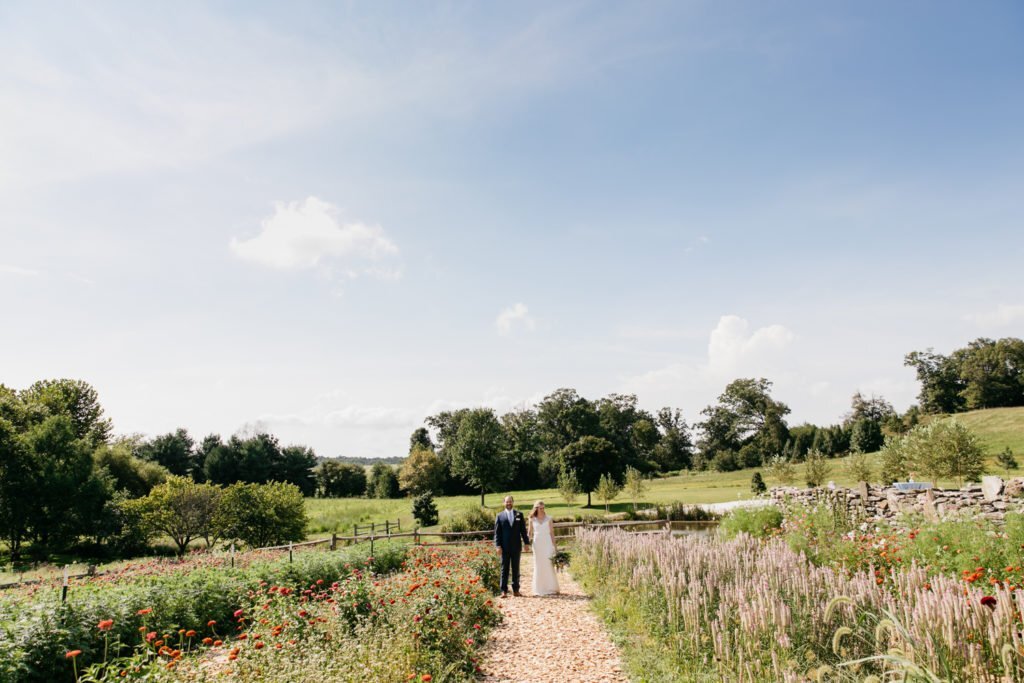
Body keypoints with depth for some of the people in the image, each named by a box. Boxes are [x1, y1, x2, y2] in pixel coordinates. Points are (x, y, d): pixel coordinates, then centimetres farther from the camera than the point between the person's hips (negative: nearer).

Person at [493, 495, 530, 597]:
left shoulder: (519, 514, 7)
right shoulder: (500, 516, 2)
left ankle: (516, 590, 14)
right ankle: (504, 591, 4)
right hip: (505, 547, -1)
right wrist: (498, 545, -8)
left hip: (516, 546, 2)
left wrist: (526, 542, 3)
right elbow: (497, 532, 0)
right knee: (504, 569, 1)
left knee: (516, 569, 7)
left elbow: (523, 530, 8)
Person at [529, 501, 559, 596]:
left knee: (549, 565, -3)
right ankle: (539, 589, 10)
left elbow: (552, 533, 4)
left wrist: (555, 546, 0)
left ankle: (551, 588, 4)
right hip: (537, 544, 1)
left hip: (547, 544, -1)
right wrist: (529, 540, -6)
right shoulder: (532, 520, 4)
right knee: (538, 566, 4)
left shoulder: (548, 519, 2)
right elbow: (530, 533, 11)